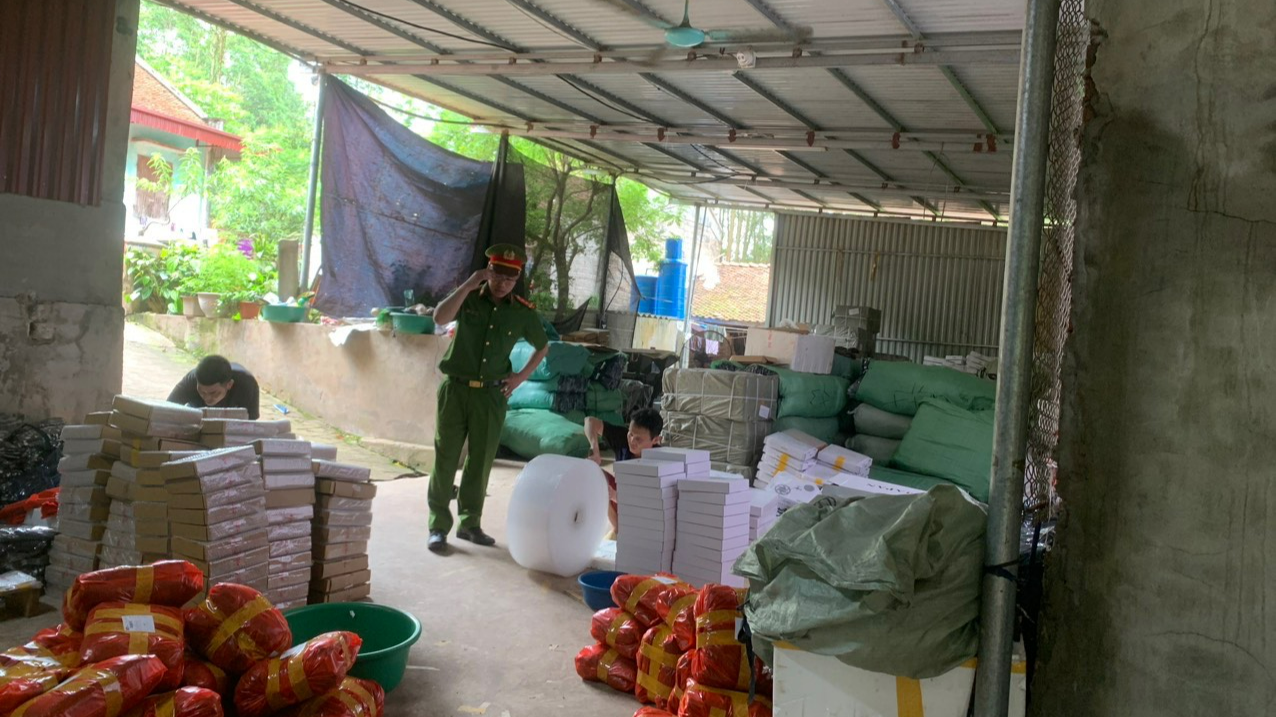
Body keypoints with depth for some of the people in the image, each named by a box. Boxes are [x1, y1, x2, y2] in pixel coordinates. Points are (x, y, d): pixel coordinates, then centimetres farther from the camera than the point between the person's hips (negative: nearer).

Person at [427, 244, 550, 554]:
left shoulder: (523, 312, 2)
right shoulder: (468, 298, -1)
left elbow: (543, 346, 17)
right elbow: (440, 317, -21)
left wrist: (521, 376, 6)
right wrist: (467, 285, -21)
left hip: (492, 393, 2)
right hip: (455, 389, -1)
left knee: (481, 461, 8)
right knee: (446, 458, 0)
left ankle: (470, 523, 21)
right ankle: (439, 526, 7)